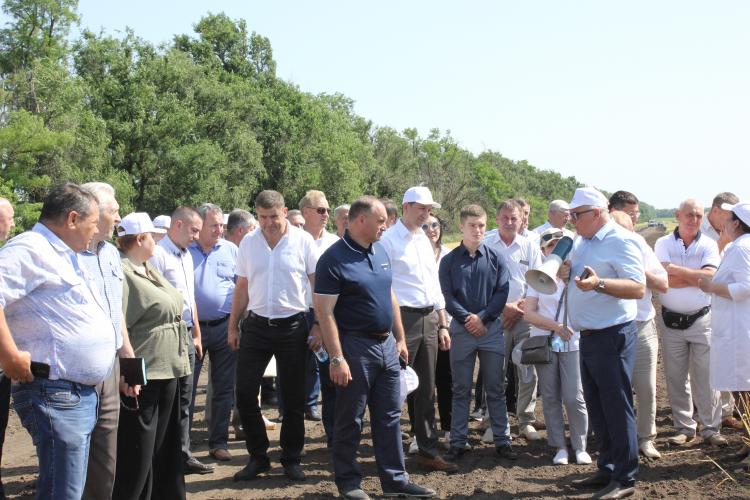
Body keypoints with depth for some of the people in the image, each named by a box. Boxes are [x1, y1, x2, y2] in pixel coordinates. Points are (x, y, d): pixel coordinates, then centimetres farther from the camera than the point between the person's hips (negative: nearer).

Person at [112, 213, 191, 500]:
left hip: (166, 369, 10)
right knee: (137, 453, -1)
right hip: (142, 374, -10)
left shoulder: (148, 270, 15)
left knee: (164, 446, 19)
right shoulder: (122, 273, -16)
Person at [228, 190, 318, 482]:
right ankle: (258, 457, 18)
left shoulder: (303, 241, -6)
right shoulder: (248, 243, 4)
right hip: (256, 326, 3)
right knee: (245, 392, 1)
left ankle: (291, 459, 22)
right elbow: (242, 288, 11)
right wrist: (232, 327, 10)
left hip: (292, 326, -3)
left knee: (293, 397, 6)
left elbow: (318, 286, -2)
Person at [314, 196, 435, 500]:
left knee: (389, 417, 12)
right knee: (350, 419, 5)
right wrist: (337, 358, -20)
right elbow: (324, 312, -17)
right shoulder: (334, 259, -14)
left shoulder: (380, 252, 9)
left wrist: (400, 338, 15)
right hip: (355, 346, -7)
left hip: (386, 345, 7)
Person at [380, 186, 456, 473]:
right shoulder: (389, 240, -7)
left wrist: (443, 325, 17)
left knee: (427, 389, 11)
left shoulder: (425, 241, 16)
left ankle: (428, 451, 19)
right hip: (403, 319, -7)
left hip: (429, 320, 7)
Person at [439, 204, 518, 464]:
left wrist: (482, 317, -11)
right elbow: (448, 297, -3)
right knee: (460, 390, 7)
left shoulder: (496, 258, 3)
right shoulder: (449, 261, 3)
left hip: (491, 328, 0)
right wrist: (468, 319, -13)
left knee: (495, 389, 7)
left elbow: (502, 293, -2)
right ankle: (457, 442, 13)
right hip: (461, 330, 0)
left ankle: (502, 440, 14)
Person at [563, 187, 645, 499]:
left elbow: (638, 288, -22)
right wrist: (563, 268, 5)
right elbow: (569, 271, 28)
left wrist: (599, 284, -35)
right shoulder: (580, 242, 14)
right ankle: (607, 470, 27)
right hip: (588, 337, 9)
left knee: (617, 408, -2)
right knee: (597, 409, 15)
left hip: (612, 336, -9)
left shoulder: (620, 241, -12)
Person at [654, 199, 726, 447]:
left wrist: (677, 270, -14)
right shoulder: (663, 243, 0)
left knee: (706, 376, 0)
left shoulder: (709, 245, 1)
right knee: (675, 377, 7)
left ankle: (711, 428, 10)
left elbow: (710, 277, -16)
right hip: (670, 320, 1)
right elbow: (667, 279, -14)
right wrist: (697, 276, -11)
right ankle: (684, 427, 18)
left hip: (701, 319, 0)